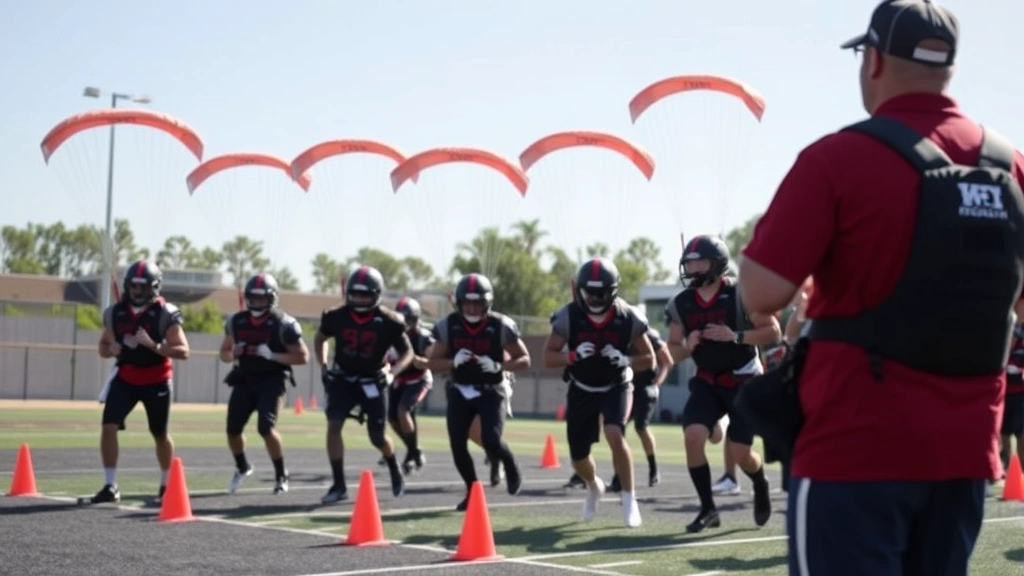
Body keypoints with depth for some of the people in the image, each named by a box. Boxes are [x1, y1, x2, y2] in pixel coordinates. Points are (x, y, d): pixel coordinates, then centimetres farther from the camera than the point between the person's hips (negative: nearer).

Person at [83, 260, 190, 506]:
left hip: (156, 381, -3)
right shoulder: (116, 312, -1)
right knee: (109, 426, -12)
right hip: (125, 378, 3)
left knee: (160, 435, 8)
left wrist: (153, 345, -32)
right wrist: (111, 349, -13)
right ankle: (110, 487, -5)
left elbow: (183, 351, -19)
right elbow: (103, 345, 11)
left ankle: (166, 487, 28)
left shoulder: (165, 314, -14)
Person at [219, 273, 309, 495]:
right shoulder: (237, 321, 3)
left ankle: (281, 475, 0)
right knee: (233, 429, 2)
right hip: (245, 379, 5)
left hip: (273, 381, -5)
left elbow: (303, 357, -10)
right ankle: (242, 467, 32)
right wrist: (234, 354, -9)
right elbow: (224, 354, 15)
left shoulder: (283, 324, -11)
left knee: (266, 428, -20)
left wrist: (272, 355, -21)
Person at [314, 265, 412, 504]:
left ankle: (395, 471, 37)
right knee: (333, 425, -17)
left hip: (372, 382, -1)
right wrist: (323, 366, 3)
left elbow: (407, 352, -3)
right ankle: (339, 485, -9)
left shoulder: (388, 322, -16)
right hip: (342, 379, 1)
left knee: (378, 437, 4)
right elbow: (320, 338, 12)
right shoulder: (336, 316, -10)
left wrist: (393, 371, -21)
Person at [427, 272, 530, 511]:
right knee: (457, 444, -6)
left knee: (491, 441, -18)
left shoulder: (500, 326, -12)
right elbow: (433, 362, 1)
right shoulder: (449, 326, -5)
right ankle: (472, 491, 16)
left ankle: (510, 465, 18)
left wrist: (498, 366, -22)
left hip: (490, 391, -3)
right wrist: (453, 362, -20)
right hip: (460, 391, 3)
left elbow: (524, 360, -5)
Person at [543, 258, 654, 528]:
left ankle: (629, 498, -13)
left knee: (615, 436, -29)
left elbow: (649, 359, -8)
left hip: (616, 387, -2)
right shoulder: (568, 316, -19)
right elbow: (548, 358, -13)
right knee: (579, 457, 7)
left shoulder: (628, 318, -19)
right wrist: (574, 355, -33)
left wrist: (626, 361, -28)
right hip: (581, 390, 2)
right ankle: (594, 487, 43)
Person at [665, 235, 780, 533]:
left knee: (740, 452, -4)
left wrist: (735, 336, -25)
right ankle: (708, 508, -4)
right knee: (693, 436, -19)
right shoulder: (681, 304, -2)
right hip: (707, 382, 3)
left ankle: (761, 487, 33)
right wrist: (687, 346, -17)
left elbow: (773, 331, -13)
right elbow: (672, 349, 7)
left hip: (744, 382, -3)